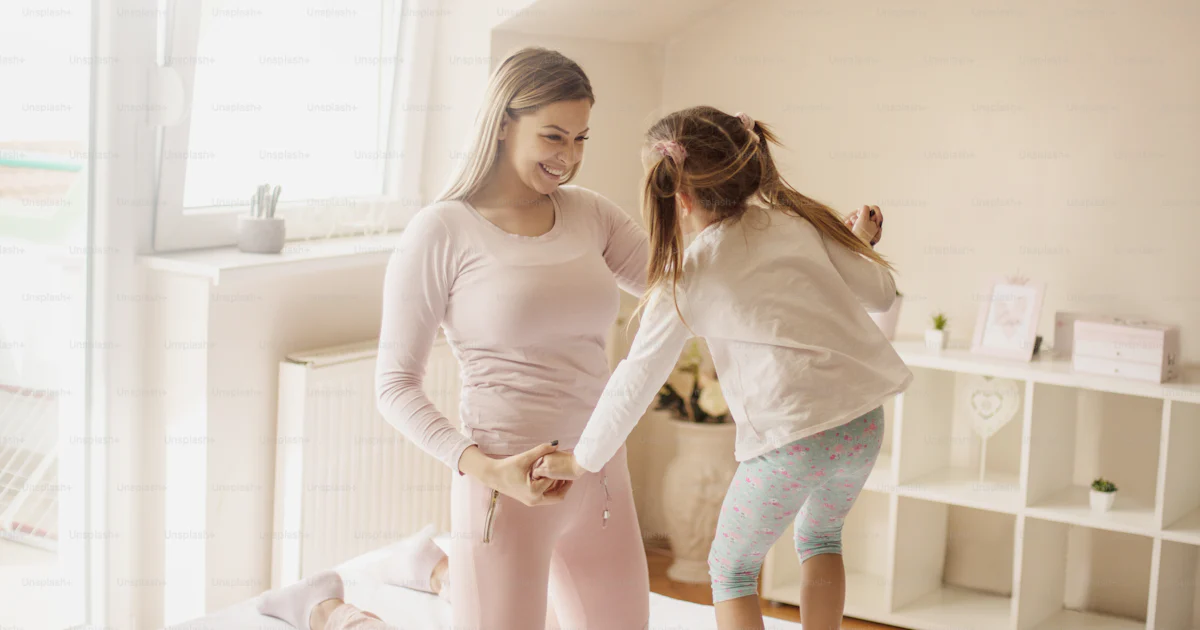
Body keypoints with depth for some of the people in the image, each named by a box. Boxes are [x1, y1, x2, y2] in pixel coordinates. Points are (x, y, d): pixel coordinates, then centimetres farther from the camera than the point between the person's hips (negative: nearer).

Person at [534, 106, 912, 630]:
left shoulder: (685, 279, -3)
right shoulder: (799, 219, 5)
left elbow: (636, 381, 1)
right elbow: (879, 292, 11)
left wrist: (582, 460, 12)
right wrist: (861, 240, 32)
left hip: (789, 437, -5)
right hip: (863, 421, 5)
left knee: (731, 568, 17)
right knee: (820, 537, 32)